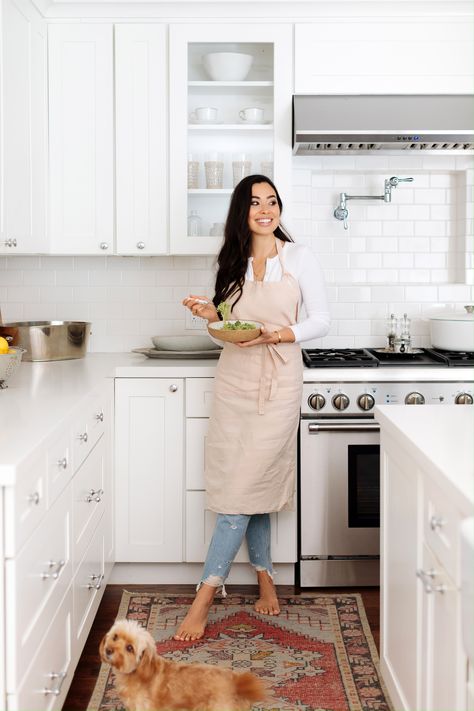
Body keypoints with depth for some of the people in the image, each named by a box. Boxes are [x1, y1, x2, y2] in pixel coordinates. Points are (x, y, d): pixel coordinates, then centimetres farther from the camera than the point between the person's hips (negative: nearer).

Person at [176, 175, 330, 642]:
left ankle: (206, 595, -4)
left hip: (278, 382, -3)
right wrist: (212, 316, -5)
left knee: (245, 487, -7)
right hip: (234, 381, 4)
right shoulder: (231, 263, 10)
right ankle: (265, 578, 21)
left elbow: (321, 321, -1)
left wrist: (277, 335, -16)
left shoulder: (298, 257, 1)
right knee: (250, 485, 5)